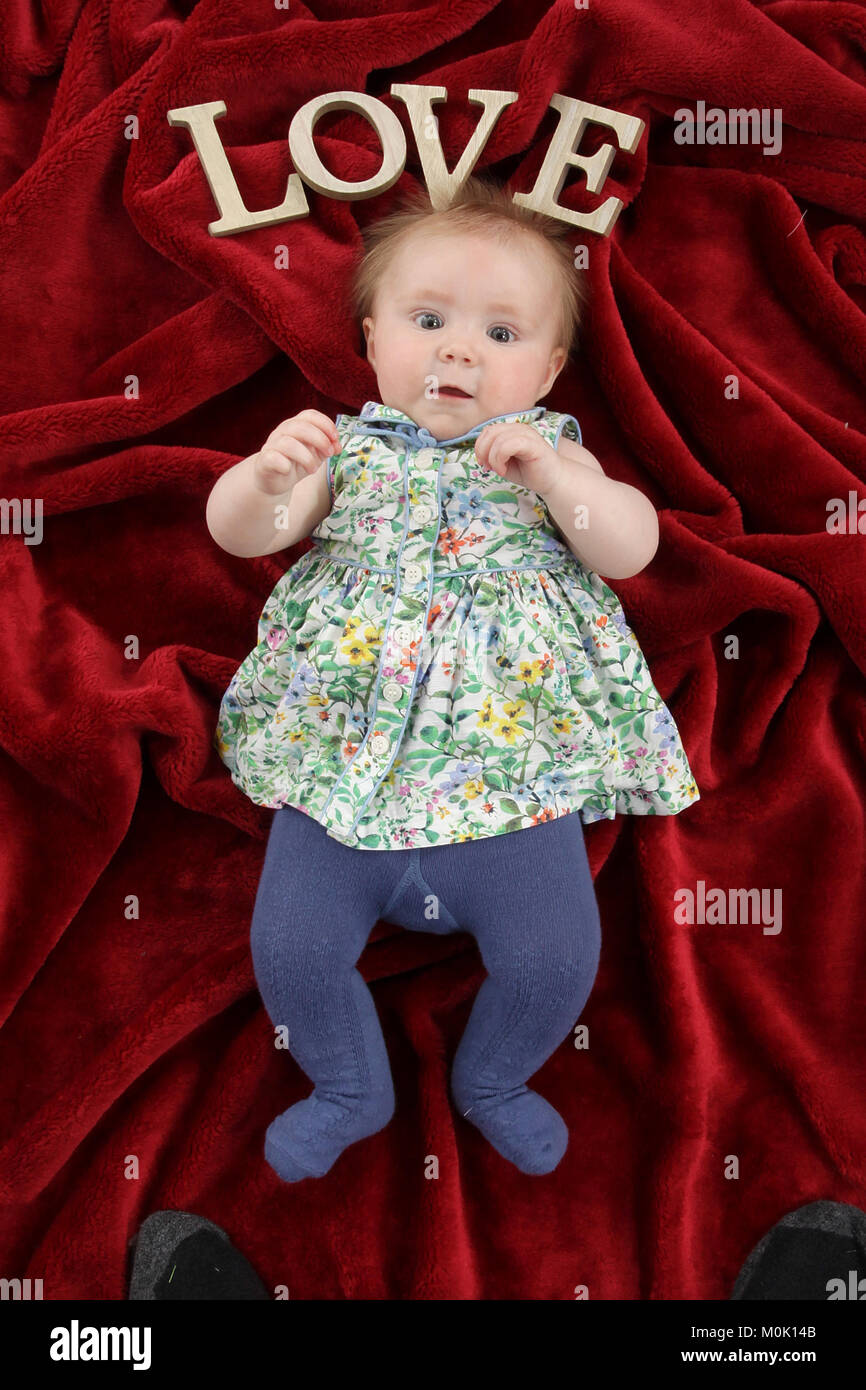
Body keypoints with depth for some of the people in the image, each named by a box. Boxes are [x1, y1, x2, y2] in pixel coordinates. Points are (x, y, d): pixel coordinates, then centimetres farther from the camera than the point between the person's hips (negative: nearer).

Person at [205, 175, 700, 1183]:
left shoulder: (553, 451, 6)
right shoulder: (348, 448, 5)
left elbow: (632, 549, -6)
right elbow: (239, 533, -3)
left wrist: (553, 475, -21)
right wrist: (268, 473, -24)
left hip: (515, 768, 0)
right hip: (344, 768, 1)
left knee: (557, 955, -8)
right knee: (288, 946, -7)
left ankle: (492, 1079, 26)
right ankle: (350, 1089, 25)